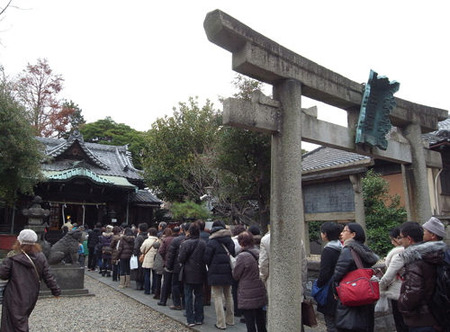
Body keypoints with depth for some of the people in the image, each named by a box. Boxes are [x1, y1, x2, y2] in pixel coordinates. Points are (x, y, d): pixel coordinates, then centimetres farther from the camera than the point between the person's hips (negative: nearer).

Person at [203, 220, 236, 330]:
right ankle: (230, 320, 28)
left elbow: (206, 259, -10)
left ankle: (221, 323, 2)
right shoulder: (230, 241, 4)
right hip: (228, 272, 6)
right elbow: (234, 255, 9)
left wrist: (211, 268, 7)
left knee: (218, 297, 1)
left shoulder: (211, 242, -12)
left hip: (216, 273, -5)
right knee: (228, 296, 17)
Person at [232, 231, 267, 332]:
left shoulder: (242, 256, -19)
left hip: (247, 296, -6)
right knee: (260, 321, 19)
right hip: (261, 293, 7)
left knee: (250, 322, 4)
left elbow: (235, 275, -9)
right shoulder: (259, 253, 0)